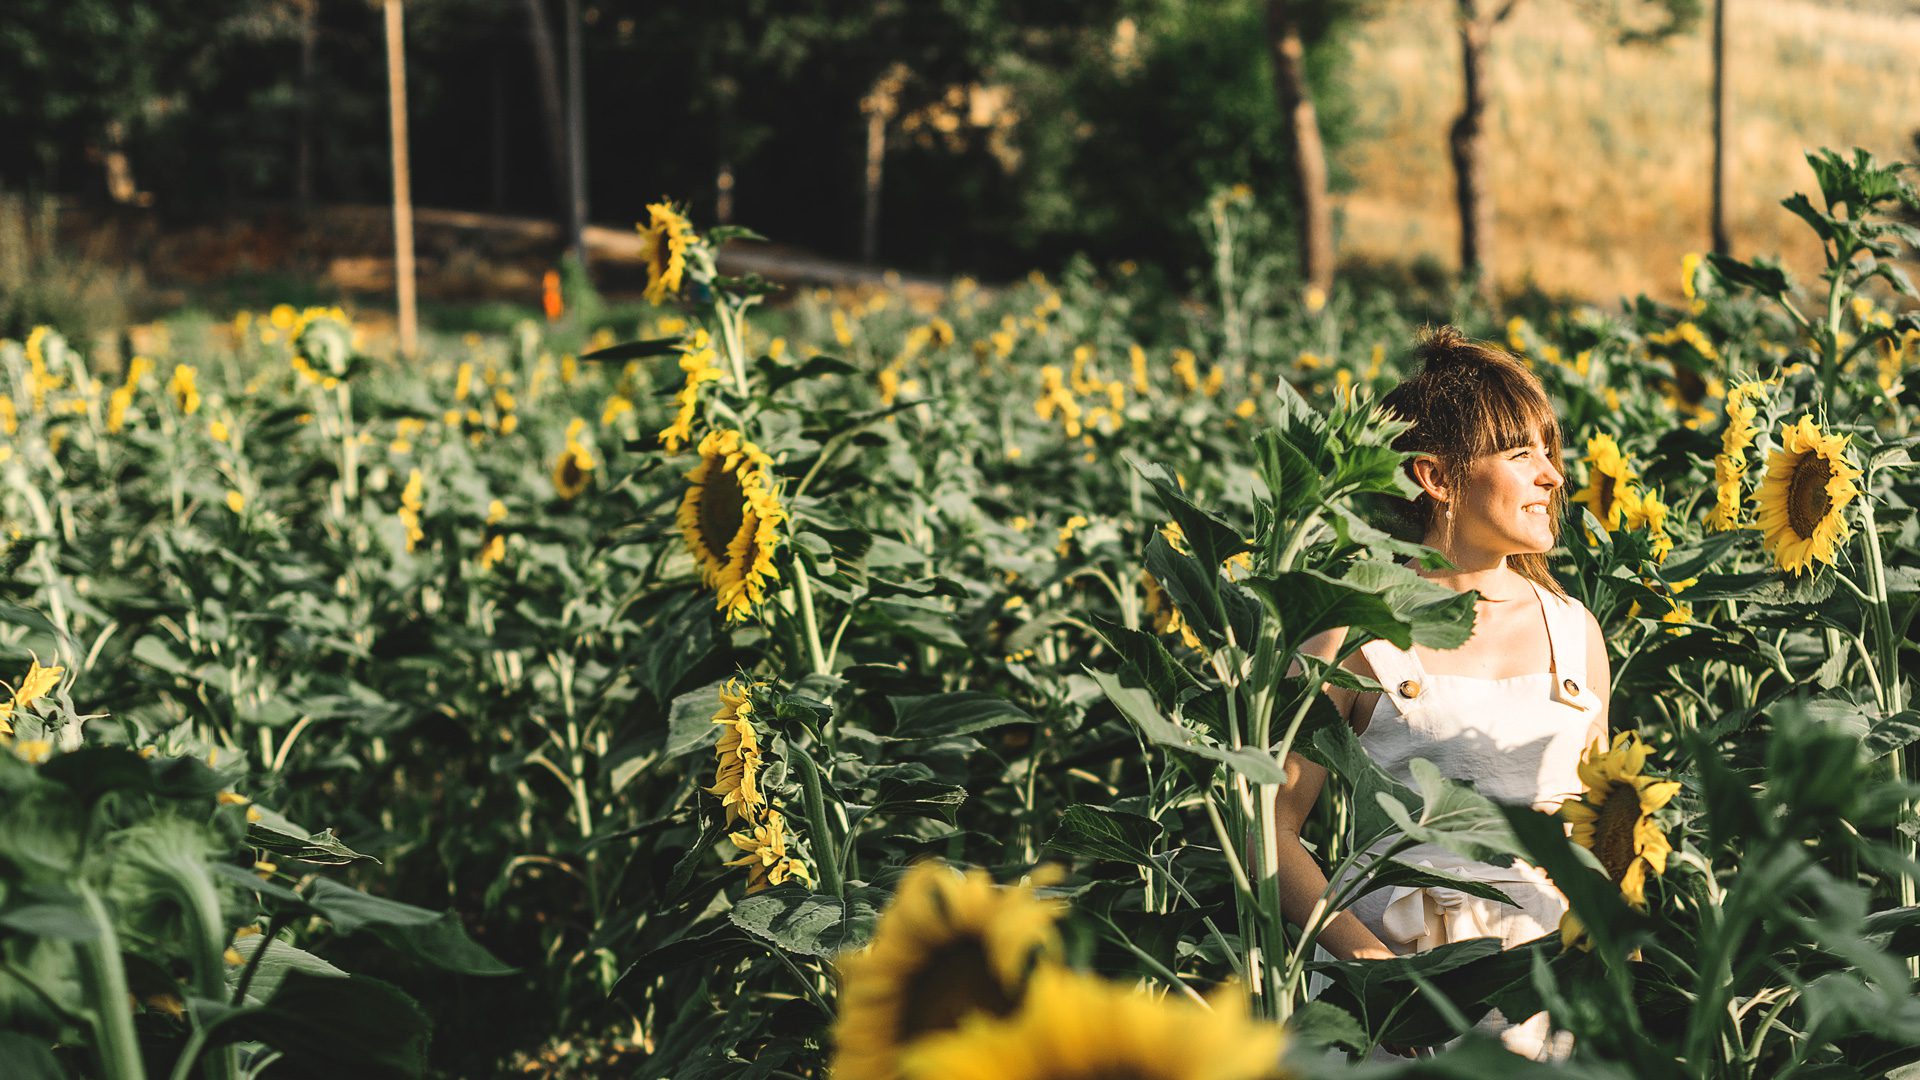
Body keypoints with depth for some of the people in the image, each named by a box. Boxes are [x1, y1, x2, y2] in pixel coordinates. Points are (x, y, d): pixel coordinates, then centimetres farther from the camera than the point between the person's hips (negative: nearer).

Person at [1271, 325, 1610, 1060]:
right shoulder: (1359, 631, -1)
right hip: (1408, 964, -3)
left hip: (1553, 965, 4)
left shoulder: (1573, 629, 14)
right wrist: (1367, 955, -14)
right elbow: (1270, 823, -2)